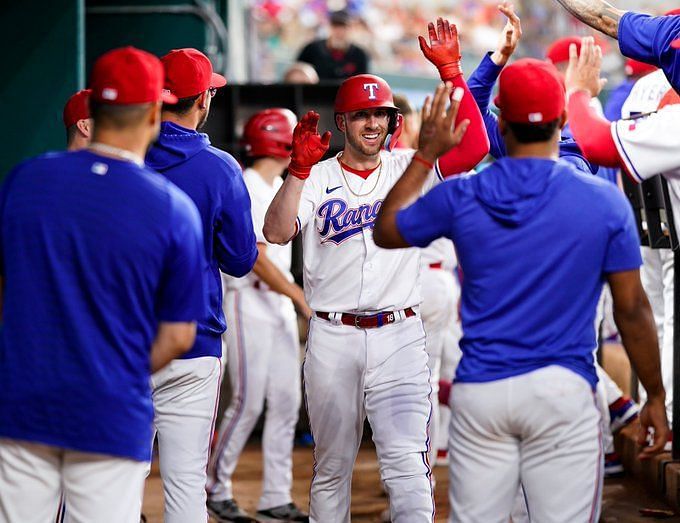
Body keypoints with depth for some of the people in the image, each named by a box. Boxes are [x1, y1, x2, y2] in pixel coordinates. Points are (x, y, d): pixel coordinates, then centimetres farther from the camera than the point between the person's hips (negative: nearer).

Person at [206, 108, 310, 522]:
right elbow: (257, 258, -19)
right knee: (249, 402, -7)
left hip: (280, 301, 9)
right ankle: (217, 488, 8)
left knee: (286, 402, 5)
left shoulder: (281, 186, 15)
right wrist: (303, 298, -22)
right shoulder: (245, 188, -13)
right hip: (248, 301, -9)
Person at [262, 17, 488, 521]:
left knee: (407, 463, -12)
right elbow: (276, 232, -11)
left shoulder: (409, 169, 7)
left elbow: (474, 147, -8)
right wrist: (299, 170, -23)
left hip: (399, 335, -1)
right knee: (332, 466, 10)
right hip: (333, 338, 1)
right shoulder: (317, 178, 5)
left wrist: (451, 70, -13)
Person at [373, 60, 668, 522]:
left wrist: (425, 156, 25)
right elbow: (632, 310, -1)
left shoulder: (460, 197, -1)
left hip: (479, 393, 2)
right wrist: (656, 397, 9)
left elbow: (385, 232, 18)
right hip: (563, 391, -2)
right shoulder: (604, 201, -4)